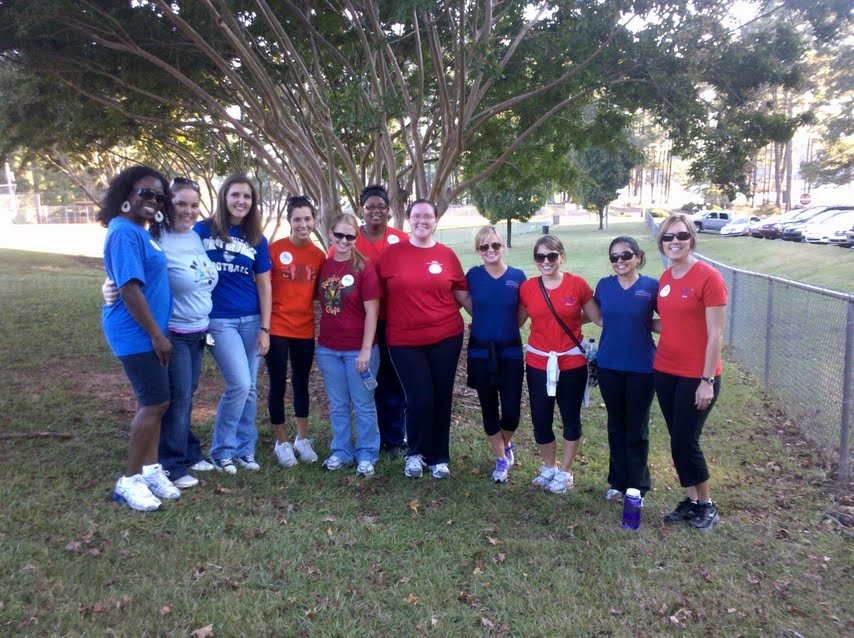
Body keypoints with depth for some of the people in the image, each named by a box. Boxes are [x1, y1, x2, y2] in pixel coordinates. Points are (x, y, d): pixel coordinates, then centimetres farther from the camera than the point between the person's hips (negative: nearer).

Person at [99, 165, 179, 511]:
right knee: (156, 403, -6)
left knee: (151, 402, 14)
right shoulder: (124, 233, -18)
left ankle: (150, 468, 25)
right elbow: (129, 290, -23)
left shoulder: (141, 232, 12)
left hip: (146, 329, 10)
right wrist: (157, 335, -19)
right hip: (136, 332, -10)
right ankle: (128, 481, 6)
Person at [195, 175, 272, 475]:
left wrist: (265, 329, 2)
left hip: (251, 320, 3)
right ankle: (221, 450, 9)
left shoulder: (257, 239, 6)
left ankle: (244, 449, 22)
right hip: (218, 320, -3)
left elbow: (263, 285, 6)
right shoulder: (202, 230, -1)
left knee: (249, 387, 7)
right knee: (239, 384, -11)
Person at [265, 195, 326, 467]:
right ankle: (282, 442, 21)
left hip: (305, 329, 4)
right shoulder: (275, 249, -9)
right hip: (277, 329, -4)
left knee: (301, 383, 15)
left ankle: (302, 439, 30)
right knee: (278, 385, 5)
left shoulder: (319, 255, 3)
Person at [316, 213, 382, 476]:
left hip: (358, 349, -4)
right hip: (328, 348, 4)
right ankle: (341, 451, 29)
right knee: (337, 405, 15)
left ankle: (366, 455, 21)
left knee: (363, 405, 7)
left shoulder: (364, 268, -9)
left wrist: (366, 350, -14)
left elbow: (372, 312, -11)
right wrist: (320, 341, 6)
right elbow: (322, 304, 11)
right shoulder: (324, 266, 4)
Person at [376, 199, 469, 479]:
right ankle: (416, 453, 23)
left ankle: (439, 458, 27)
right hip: (404, 341, -1)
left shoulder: (447, 255, 3)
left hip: (446, 337, 2)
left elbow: (462, 294, 10)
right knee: (420, 400, -5)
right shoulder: (392, 253, -1)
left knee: (442, 399, 8)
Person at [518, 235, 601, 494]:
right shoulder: (527, 288, -1)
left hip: (572, 363, -1)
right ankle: (548, 467, 31)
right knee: (540, 419, 6)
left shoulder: (577, 284, -7)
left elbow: (599, 318, -1)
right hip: (538, 364, 2)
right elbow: (517, 322, 10)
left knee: (571, 417, 11)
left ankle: (565, 472, 29)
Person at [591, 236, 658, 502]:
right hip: (609, 365, 3)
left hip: (641, 367, -3)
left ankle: (637, 487, 21)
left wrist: (644, 325, -12)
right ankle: (618, 482, 28)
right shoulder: (604, 285, 1)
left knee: (637, 429, 7)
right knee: (616, 426, 14)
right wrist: (619, 325, 3)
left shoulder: (652, 286, -8)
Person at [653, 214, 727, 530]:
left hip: (696, 376, -6)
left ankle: (706, 505, 22)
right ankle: (690, 501, 28)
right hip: (665, 372, 6)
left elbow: (715, 334, -14)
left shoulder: (708, 277, -13)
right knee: (677, 440, 12)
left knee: (685, 442, 0)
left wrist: (707, 381, -16)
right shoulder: (664, 279, 6)